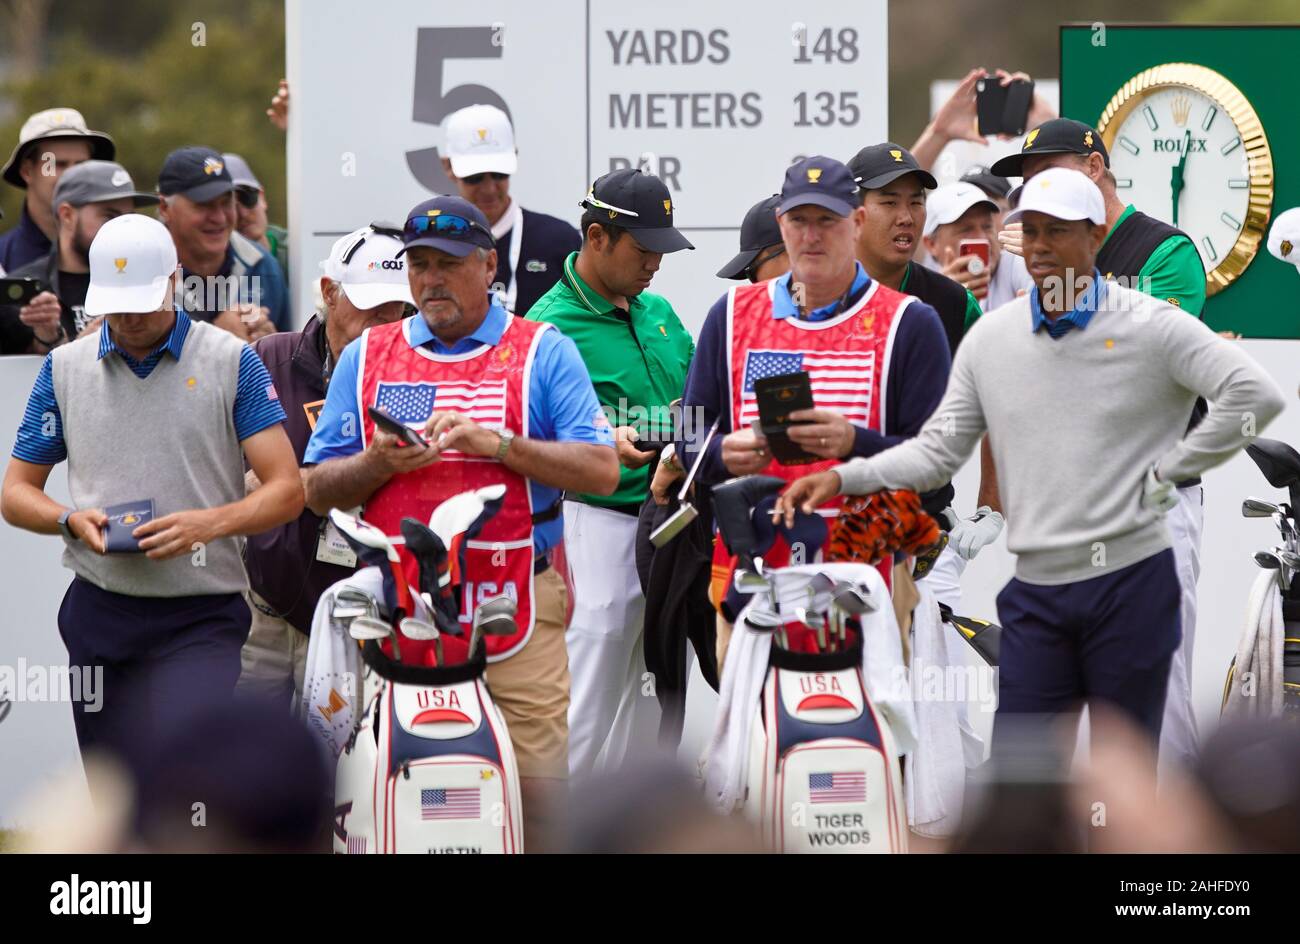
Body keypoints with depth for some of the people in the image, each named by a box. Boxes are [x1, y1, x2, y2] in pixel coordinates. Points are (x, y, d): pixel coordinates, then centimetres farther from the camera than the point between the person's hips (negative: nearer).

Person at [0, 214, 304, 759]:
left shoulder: (231, 362, 1)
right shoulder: (64, 369, 10)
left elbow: (286, 490, -3)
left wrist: (210, 523, -21)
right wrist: (71, 521, -8)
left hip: (201, 617, -4)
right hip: (99, 613, 4)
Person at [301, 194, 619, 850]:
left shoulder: (543, 353, 9)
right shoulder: (365, 358, 17)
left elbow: (601, 471, -1)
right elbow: (318, 490, 13)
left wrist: (498, 444, -12)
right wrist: (382, 463, -7)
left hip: (518, 606, -2)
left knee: (536, 791, -8)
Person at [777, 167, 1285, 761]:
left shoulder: (1150, 327, -5)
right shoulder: (990, 338, 8)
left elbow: (1256, 397, -12)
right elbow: (939, 450, 10)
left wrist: (1167, 472, -10)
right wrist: (843, 478, -4)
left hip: (1129, 579, -3)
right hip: (1036, 588, 3)